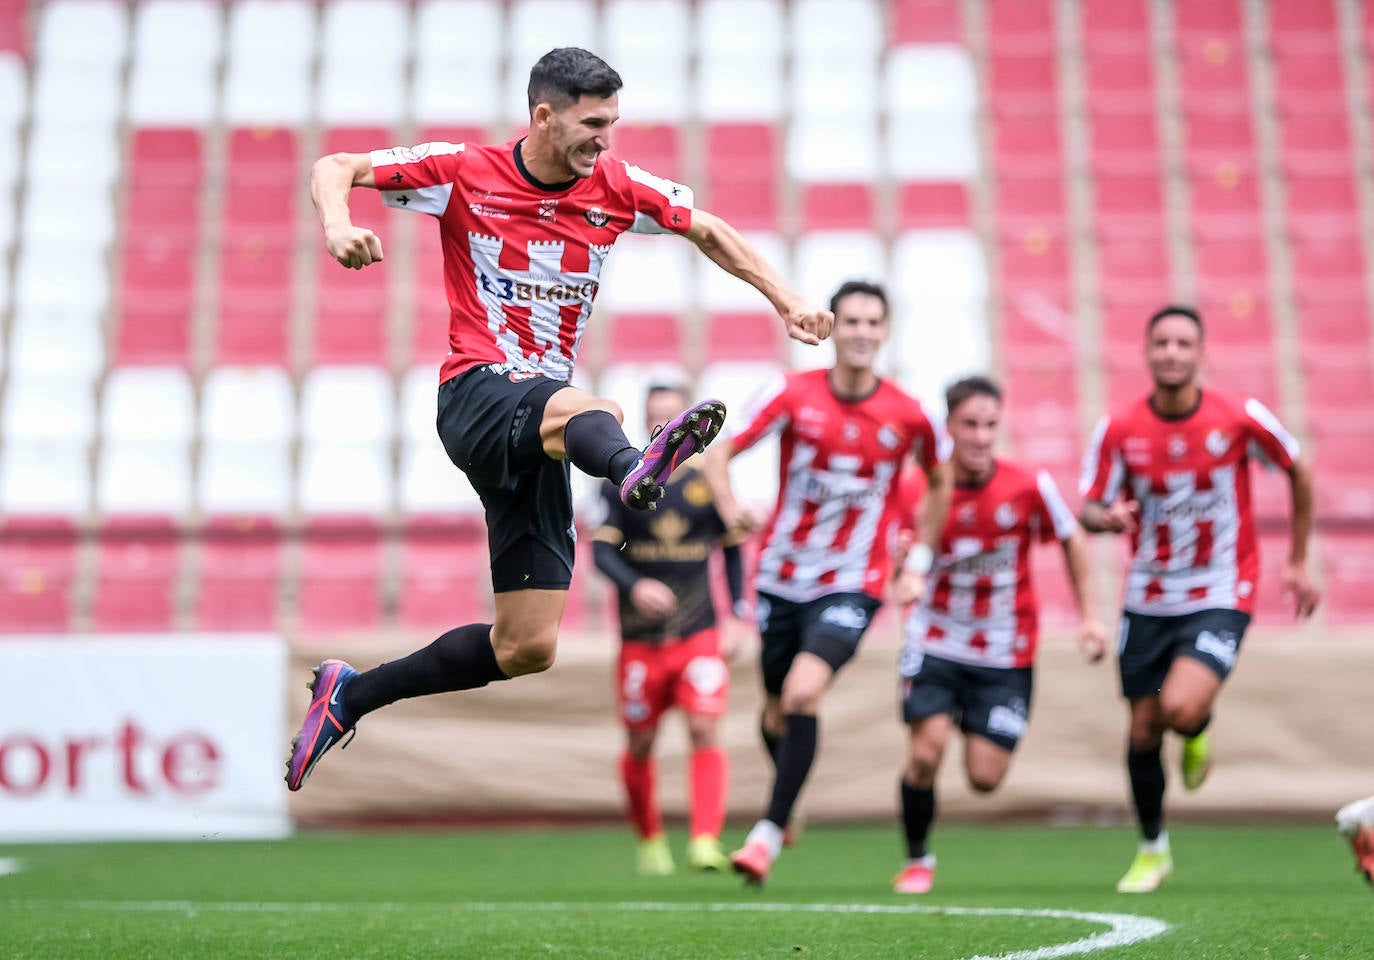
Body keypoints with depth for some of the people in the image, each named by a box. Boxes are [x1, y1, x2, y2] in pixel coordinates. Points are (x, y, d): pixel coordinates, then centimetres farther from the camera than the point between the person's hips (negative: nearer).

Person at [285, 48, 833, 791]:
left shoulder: (616, 189, 5)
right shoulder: (465, 172, -5)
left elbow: (708, 232, 18)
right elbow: (334, 168, -3)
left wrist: (785, 301, 9)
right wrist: (337, 223, -25)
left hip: (539, 421, 5)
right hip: (476, 394, -5)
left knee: (527, 648, 2)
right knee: (589, 411, -41)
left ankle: (350, 695, 18)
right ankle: (635, 471, -79)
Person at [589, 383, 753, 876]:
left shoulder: (707, 481, 4)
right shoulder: (620, 481, 2)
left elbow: (733, 549, 14)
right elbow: (601, 548, -6)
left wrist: (738, 614, 6)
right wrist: (634, 586, -25)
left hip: (699, 632, 0)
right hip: (640, 638, 0)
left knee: (705, 729, -16)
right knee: (640, 746, 8)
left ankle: (706, 840, -16)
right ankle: (650, 840, 28)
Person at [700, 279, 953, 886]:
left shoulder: (908, 416, -6)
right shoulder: (795, 396, -7)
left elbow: (940, 481, 13)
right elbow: (720, 454, -4)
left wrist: (918, 565, 11)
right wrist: (729, 507, -25)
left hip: (852, 582, -2)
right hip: (783, 577, 2)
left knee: (803, 694, -22)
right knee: (777, 710, 12)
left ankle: (769, 832, -13)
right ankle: (785, 805, 42)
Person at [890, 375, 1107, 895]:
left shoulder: (1029, 486, -12)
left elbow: (1072, 540, 4)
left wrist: (1087, 615, 4)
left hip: (1005, 654, 0)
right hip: (936, 644, 0)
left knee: (985, 778, -4)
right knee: (926, 750, -16)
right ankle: (917, 860, 7)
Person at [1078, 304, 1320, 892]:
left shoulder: (1241, 419, -12)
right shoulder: (1119, 430, -8)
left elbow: (1298, 473, 4)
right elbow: (1088, 510, -4)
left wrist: (1298, 563, 7)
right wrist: (1108, 517, -29)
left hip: (1220, 599, -2)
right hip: (1147, 601, 2)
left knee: (1181, 709, -24)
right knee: (1143, 731, 6)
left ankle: (1197, 734, 15)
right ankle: (1152, 850, 29)